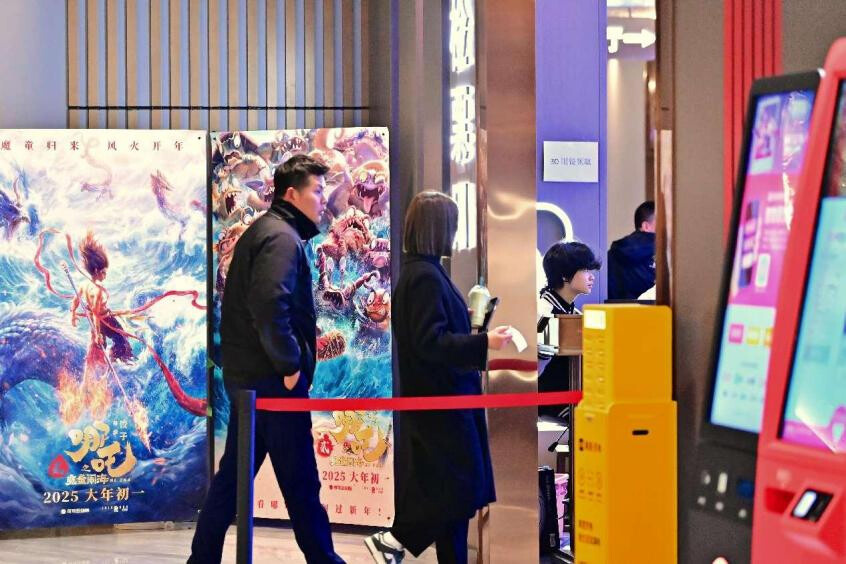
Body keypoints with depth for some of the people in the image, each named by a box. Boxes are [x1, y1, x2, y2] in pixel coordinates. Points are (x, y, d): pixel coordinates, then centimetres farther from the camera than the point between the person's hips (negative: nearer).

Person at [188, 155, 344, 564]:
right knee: (300, 481, -1)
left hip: (247, 375, 10)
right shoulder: (281, 238, -14)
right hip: (272, 379, -10)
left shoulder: (260, 232, 18)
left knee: (233, 475, 13)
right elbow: (269, 306, -27)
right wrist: (290, 365, -19)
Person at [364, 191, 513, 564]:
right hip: (442, 398, -10)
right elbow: (431, 341, -23)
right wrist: (483, 343, -25)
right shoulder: (426, 277, -18)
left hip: (435, 397, 10)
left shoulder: (418, 271, 12)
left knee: (450, 489, 11)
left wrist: (471, 338, 27)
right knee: (463, 486, -6)